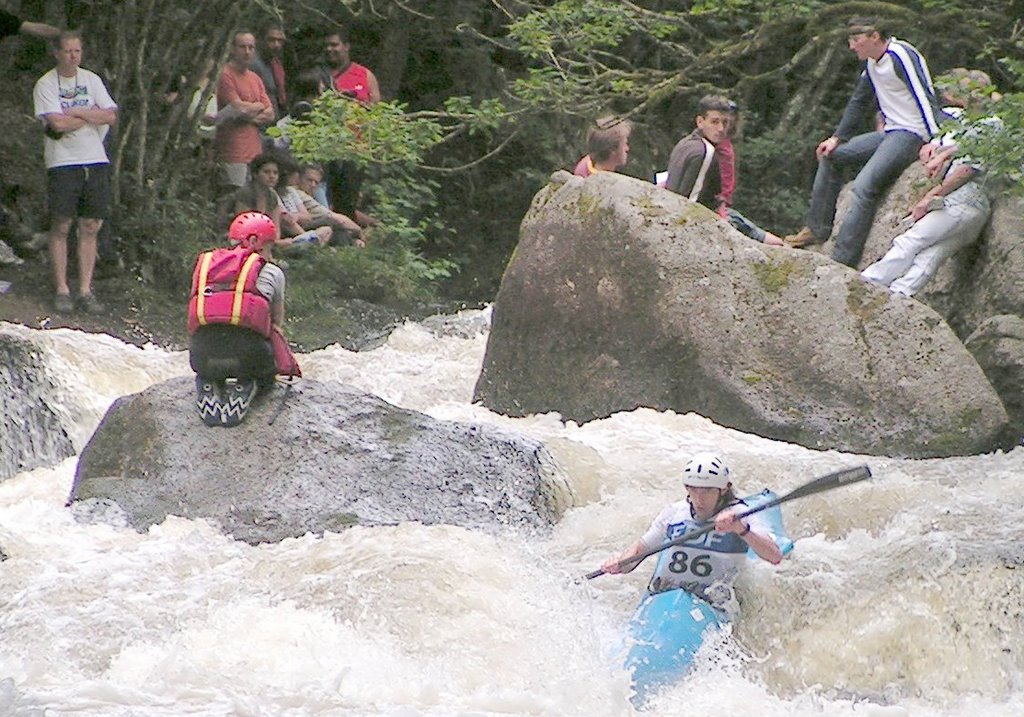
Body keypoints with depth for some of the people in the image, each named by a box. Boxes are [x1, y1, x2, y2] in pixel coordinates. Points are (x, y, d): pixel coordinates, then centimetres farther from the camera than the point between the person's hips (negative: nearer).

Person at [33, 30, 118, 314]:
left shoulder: (91, 80, 11)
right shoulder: (45, 85, -4)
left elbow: (111, 116, 2)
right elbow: (57, 123, -16)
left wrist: (75, 112, -9)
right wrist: (92, 116, -4)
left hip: (95, 161, 4)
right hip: (63, 162, -4)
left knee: (91, 227, 2)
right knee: (61, 226, -3)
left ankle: (85, 291, 6)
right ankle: (62, 290, 4)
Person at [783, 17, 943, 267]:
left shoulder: (901, 56, -17)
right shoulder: (871, 62, 13)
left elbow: (925, 99, -25)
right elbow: (859, 103, 25)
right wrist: (836, 138, 18)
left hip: (912, 134, -10)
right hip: (890, 134, 10)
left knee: (865, 186, -25)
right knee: (832, 156, 16)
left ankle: (842, 261, -27)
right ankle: (817, 229, 19)